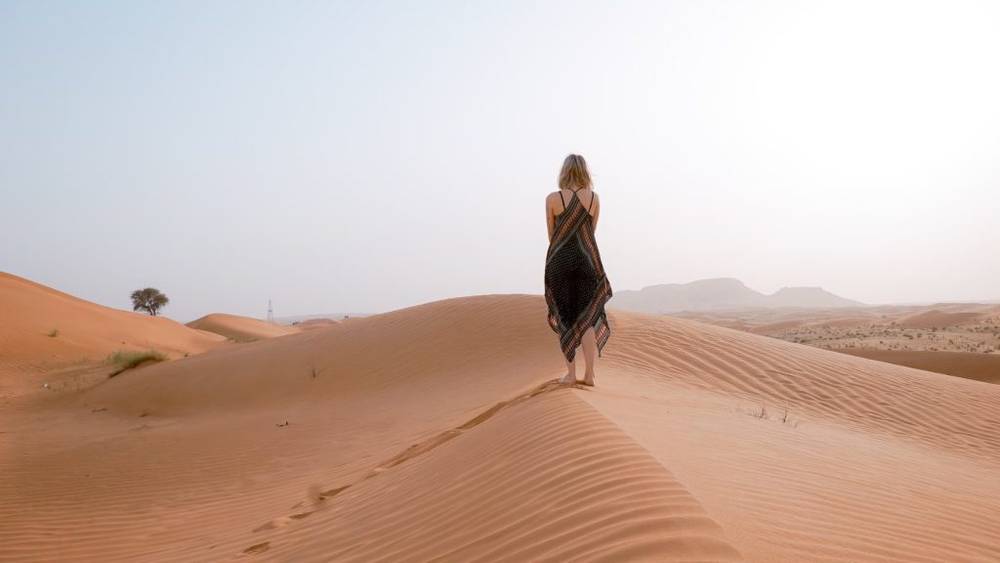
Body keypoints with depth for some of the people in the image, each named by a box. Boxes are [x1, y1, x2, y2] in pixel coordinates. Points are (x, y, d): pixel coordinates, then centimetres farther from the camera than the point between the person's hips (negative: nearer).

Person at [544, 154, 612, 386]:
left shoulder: (553, 199, -5)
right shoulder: (594, 198, 1)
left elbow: (551, 235, 4)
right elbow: (591, 232, 10)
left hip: (560, 260, -1)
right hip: (587, 259, 2)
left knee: (565, 317, 6)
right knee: (588, 317, 7)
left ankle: (571, 374, 7)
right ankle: (589, 374, 3)